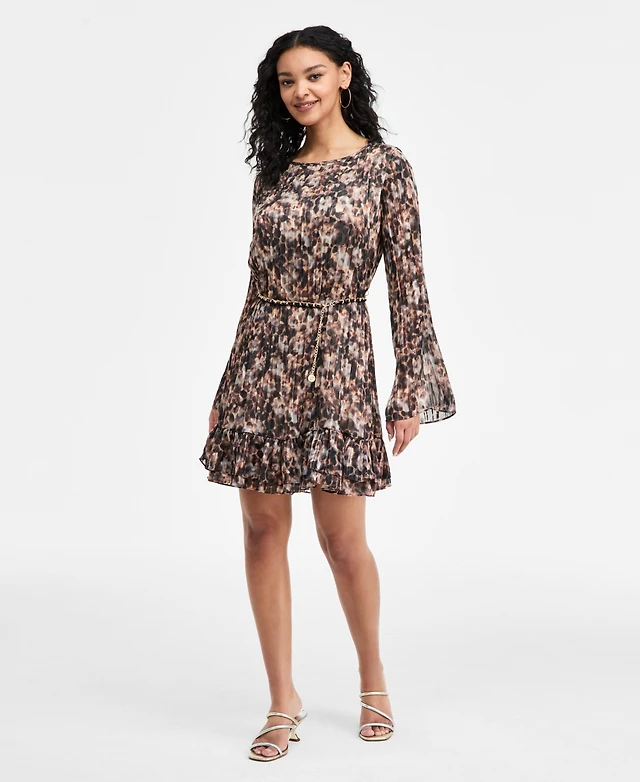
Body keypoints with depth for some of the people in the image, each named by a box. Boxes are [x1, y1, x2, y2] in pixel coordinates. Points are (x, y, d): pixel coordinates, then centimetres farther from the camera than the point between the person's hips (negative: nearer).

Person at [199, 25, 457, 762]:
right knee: (264, 530, 4)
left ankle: (373, 681, 26)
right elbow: (258, 282, 13)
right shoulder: (275, 171, 11)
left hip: (336, 360, -4)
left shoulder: (386, 167, -1)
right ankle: (283, 700, 16)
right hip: (263, 360, 4)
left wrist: (412, 385, -8)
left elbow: (406, 281, -3)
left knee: (342, 539, 1)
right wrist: (229, 385, 12)